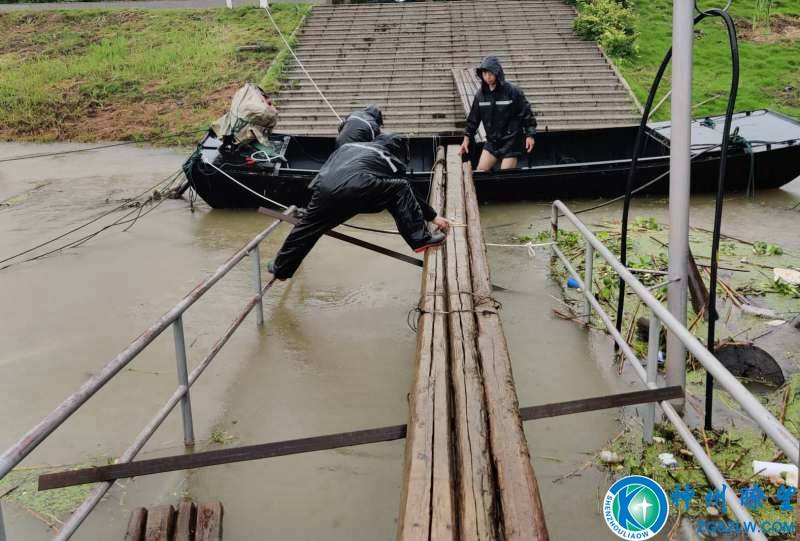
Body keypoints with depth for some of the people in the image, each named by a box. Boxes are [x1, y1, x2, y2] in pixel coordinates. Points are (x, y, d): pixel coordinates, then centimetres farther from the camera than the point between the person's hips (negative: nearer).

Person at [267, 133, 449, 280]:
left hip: (324, 189, 5)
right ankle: (421, 239, 12)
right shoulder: (391, 160, 26)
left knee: (306, 228, 23)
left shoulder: (348, 146, 39)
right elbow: (409, 194, 27)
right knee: (401, 189, 13)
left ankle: (280, 267, 41)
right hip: (356, 190, -5)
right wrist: (433, 216, 36)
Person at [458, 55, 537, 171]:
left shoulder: (512, 91, -14)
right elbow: (474, 118, 10)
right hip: (492, 141, 5)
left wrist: (530, 135, -11)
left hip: (511, 141, -5)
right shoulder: (481, 94, 0)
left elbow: (526, 113, -9)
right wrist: (467, 138, 10)